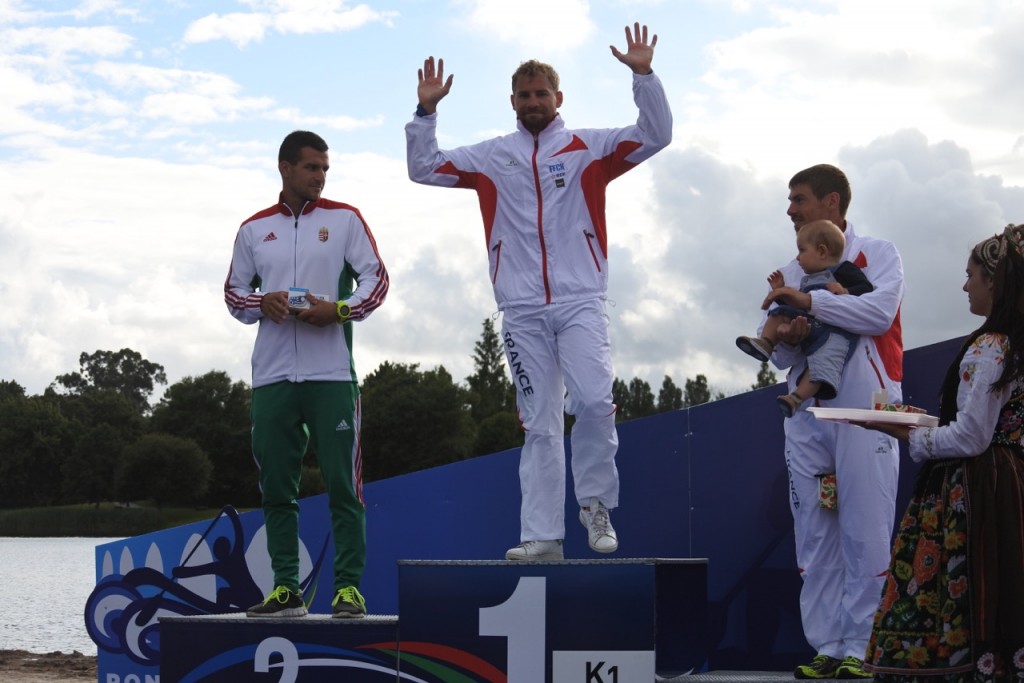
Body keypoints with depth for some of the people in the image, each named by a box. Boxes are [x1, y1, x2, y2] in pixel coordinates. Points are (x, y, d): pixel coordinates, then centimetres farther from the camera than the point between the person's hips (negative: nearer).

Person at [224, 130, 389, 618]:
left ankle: (349, 587, -3)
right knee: (276, 486, 4)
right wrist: (261, 304, -5)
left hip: (331, 374, -3)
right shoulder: (254, 229, 14)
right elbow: (233, 291, 17)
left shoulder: (344, 219, 6)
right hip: (272, 376, 3)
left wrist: (338, 310, -14)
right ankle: (285, 589, 10)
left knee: (342, 484, -6)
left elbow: (376, 277, 2)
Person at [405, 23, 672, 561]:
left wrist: (643, 76, -11)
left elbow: (655, 135, -1)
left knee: (593, 400, -20)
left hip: (580, 300, -2)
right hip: (521, 310, 2)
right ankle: (541, 535, 4)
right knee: (539, 424, 3)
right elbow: (423, 169, 13)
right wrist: (426, 111, 2)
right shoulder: (491, 157, 13)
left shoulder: (589, 148, 7)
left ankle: (595, 502, 1)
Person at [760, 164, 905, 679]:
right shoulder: (790, 274, 20)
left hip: (864, 409, -5)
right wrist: (786, 338, -8)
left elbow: (879, 312, -13)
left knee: (865, 533, -7)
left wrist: (810, 301, -14)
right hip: (807, 412, 5)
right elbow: (775, 352, 14)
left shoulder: (877, 254, 6)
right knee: (814, 535, 0)